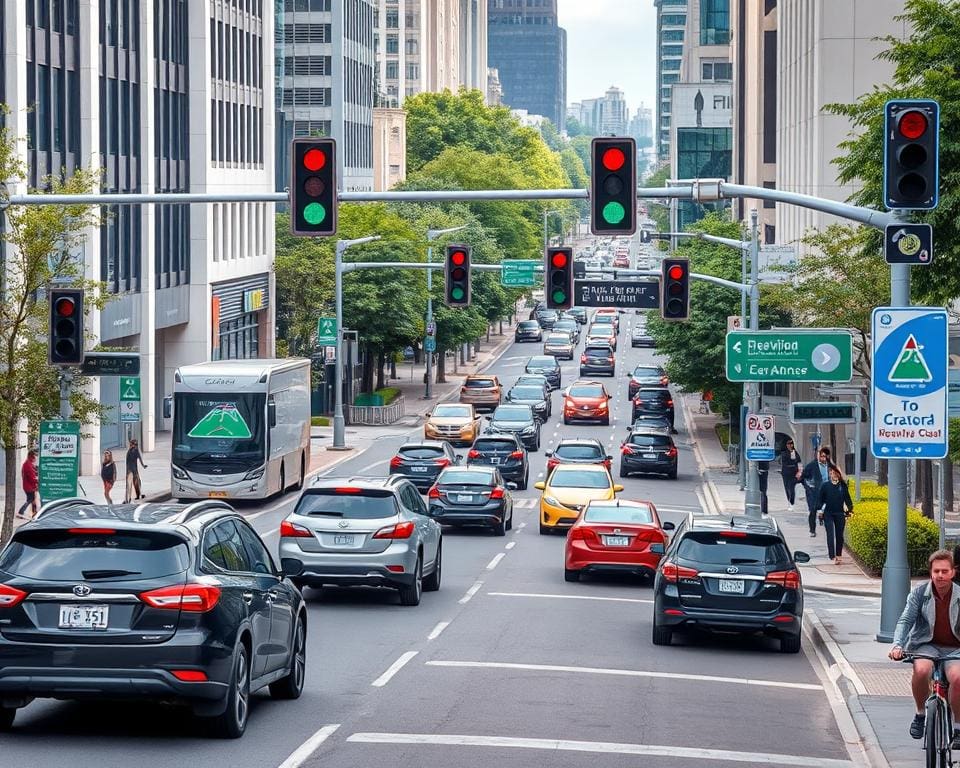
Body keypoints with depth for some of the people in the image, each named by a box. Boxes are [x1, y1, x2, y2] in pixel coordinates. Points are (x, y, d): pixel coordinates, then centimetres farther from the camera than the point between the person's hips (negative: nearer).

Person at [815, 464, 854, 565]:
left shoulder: (843, 486, 3)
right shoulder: (825, 486, -1)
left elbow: (847, 499, 10)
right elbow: (819, 499, 3)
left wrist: (849, 509, 2)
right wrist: (821, 509, -7)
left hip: (840, 514, 2)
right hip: (828, 514, -2)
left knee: (839, 535, 9)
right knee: (830, 535, -8)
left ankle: (839, 555, 22)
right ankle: (833, 556, -12)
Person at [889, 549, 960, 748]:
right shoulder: (919, 592, -4)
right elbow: (905, 620, -8)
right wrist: (897, 645, -25)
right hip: (926, 645, 0)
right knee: (921, 670, -34)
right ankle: (920, 713, -5)